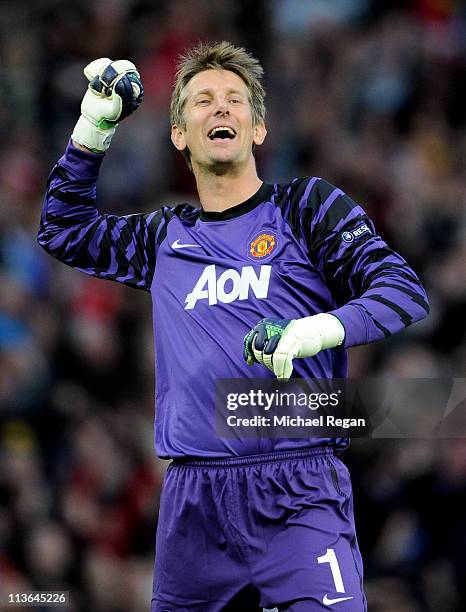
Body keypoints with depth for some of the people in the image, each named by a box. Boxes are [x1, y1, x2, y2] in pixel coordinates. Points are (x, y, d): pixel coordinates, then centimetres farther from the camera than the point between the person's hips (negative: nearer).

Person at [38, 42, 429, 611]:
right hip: (191, 500, 4)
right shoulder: (167, 238, 19)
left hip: (298, 494, -4)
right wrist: (94, 123, 22)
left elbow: (404, 289, -4)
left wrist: (312, 332, -23)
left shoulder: (308, 206, 7)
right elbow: (63, 229, 35)